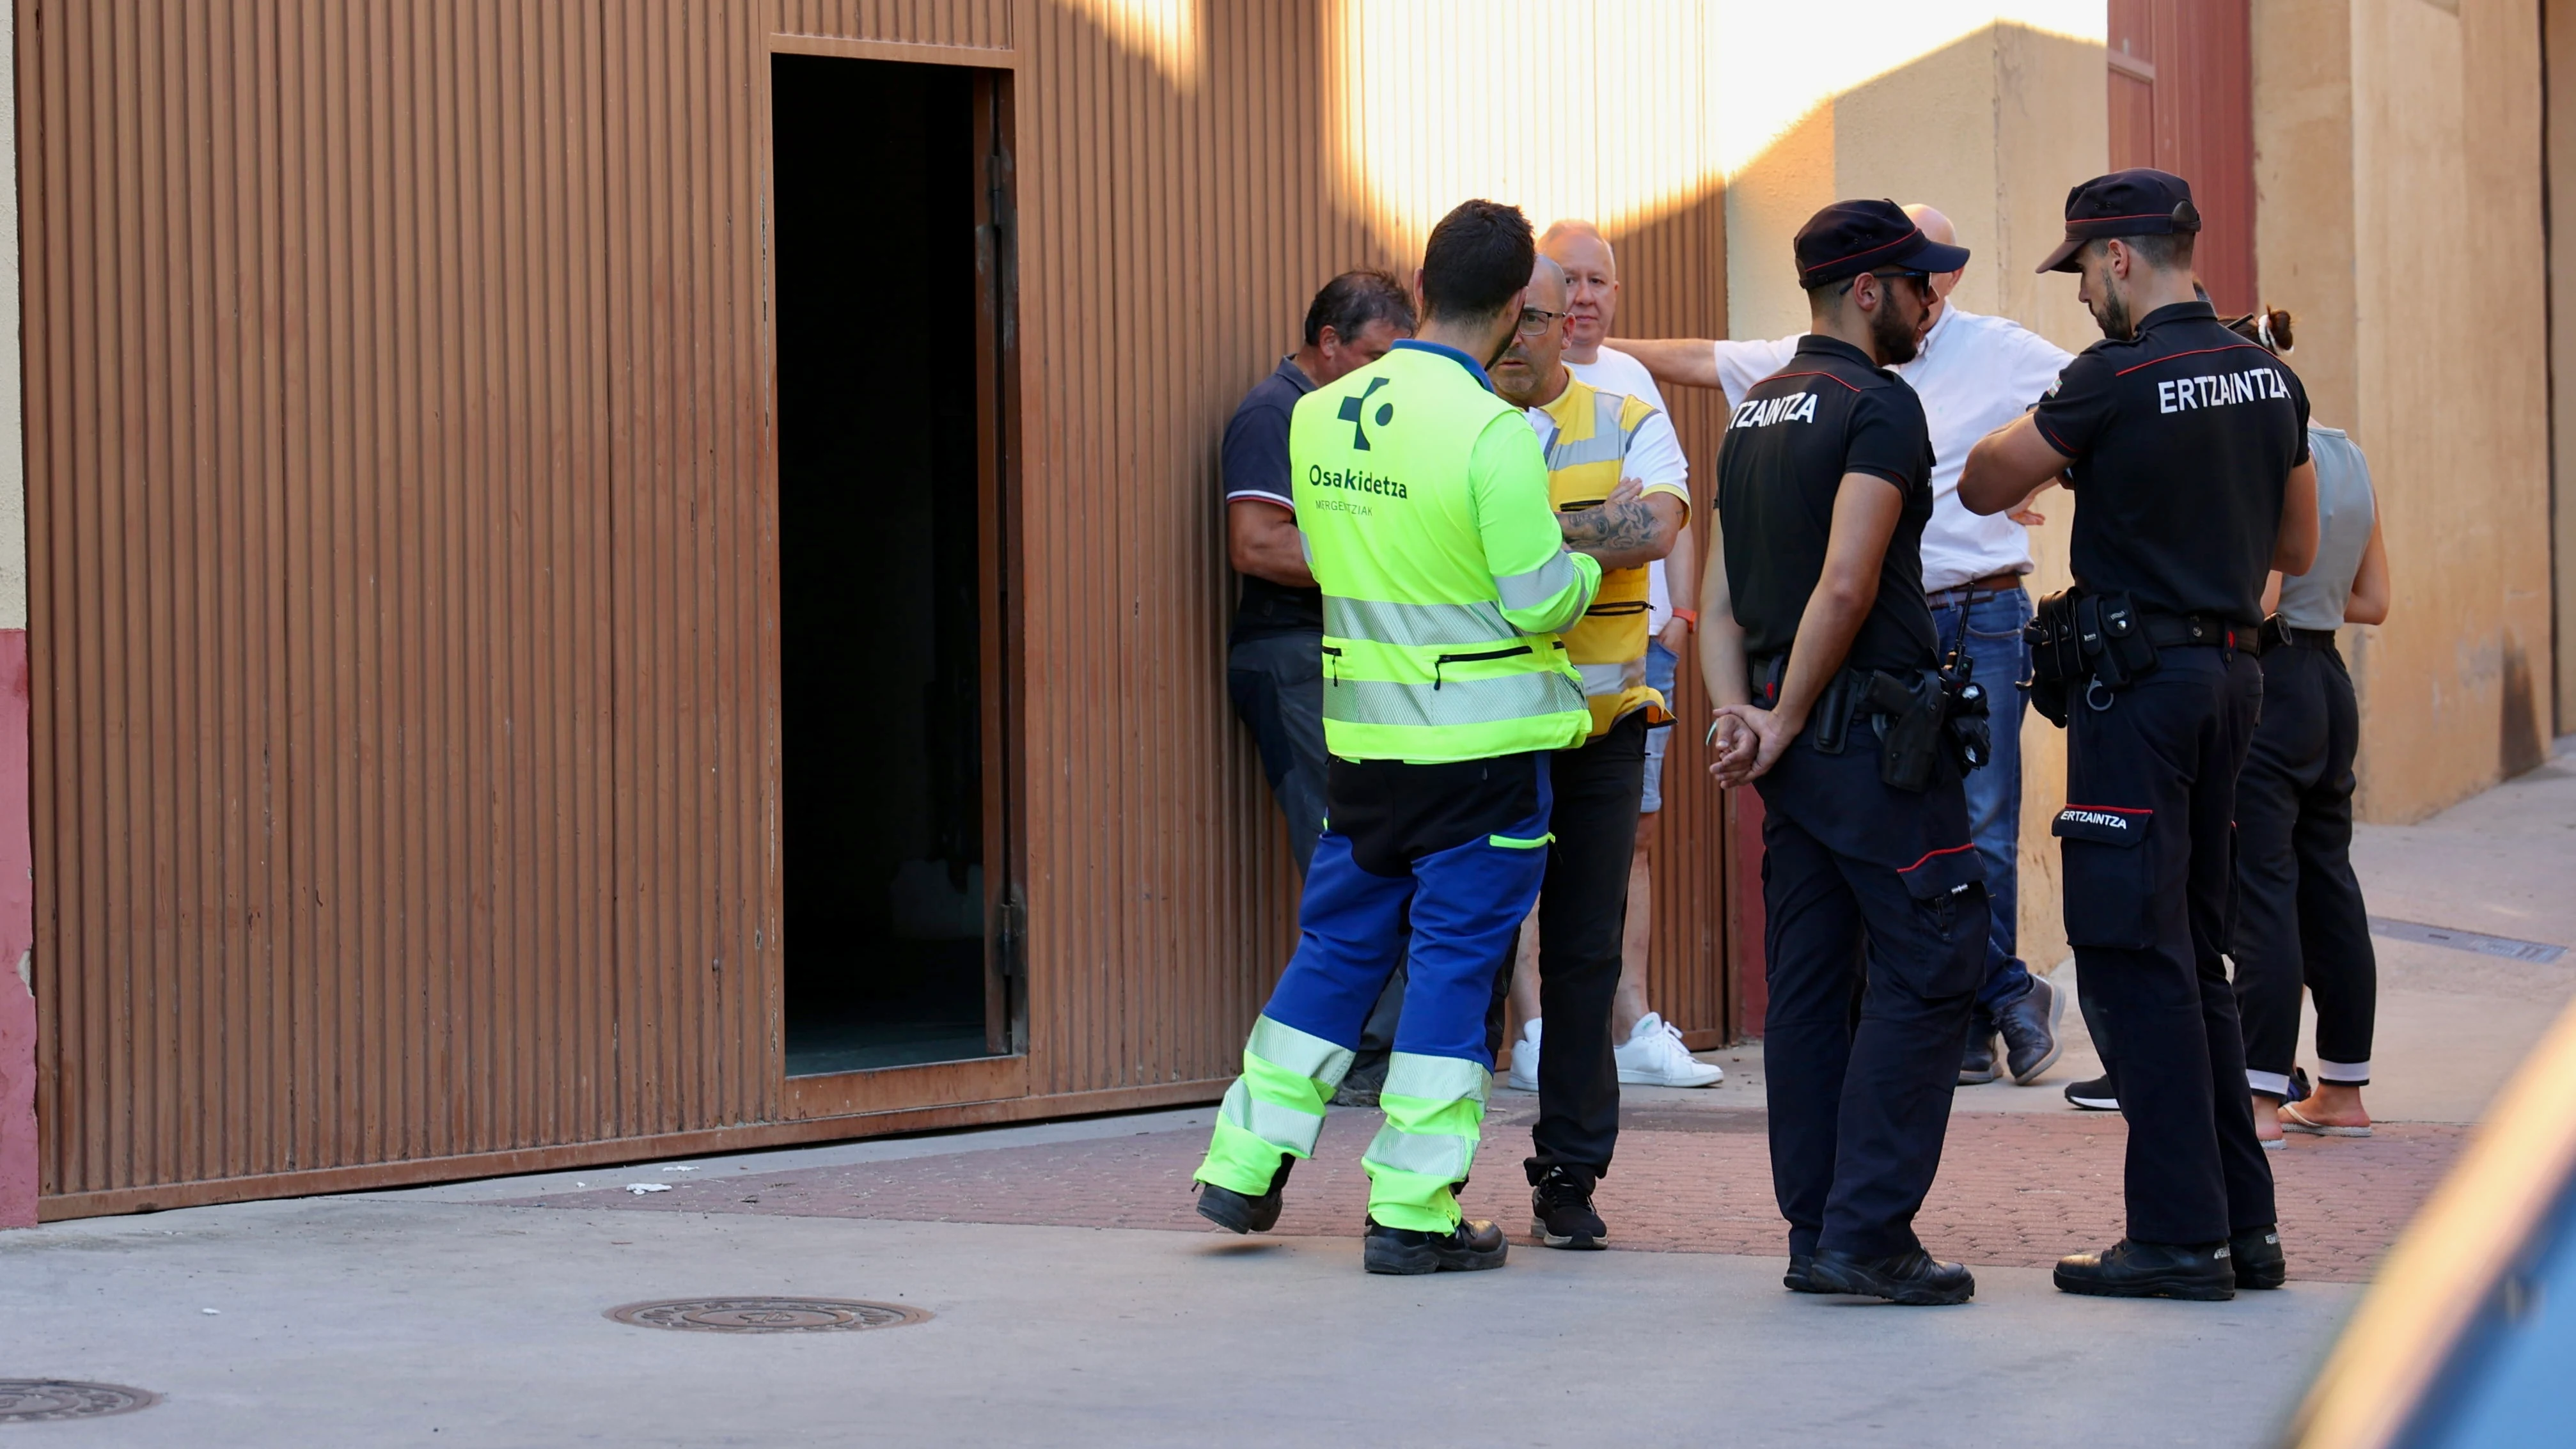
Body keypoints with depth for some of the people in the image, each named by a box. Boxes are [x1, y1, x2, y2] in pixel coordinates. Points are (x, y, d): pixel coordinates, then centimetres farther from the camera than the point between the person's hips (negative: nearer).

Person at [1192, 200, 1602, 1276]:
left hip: (1363, 732, 6)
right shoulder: (1492, 432, -17)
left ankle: (1245, 1166, 21)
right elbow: (1541, 603, -16)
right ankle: (1413, 1212, 3)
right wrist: (1587, 564, 7)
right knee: (1455, 964, 1)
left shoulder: (1318, 417, 3)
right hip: (1481, 740, -6)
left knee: (1338, 944, 17)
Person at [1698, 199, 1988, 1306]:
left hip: (1794, 746, 9)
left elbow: (1719, 600, 14)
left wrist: (1738, 711, 2)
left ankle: (1817, 1233, 12)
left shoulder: (1755, 414, 17)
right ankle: (1867, 1231, -11)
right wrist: (1786, 722, -12)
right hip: (1872, 730, -9)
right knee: (1929, 965, -6)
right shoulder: (1880, 406, -11)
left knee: (1810, 984, 9)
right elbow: (1847, 585, -20)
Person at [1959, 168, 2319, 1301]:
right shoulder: (2269, 379, 8)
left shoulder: (2114, 382, -15)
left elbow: (1981, 485, -3)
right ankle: (2244, 1222, 16)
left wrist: (2039, 439, 17)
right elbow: (2297, 547, 17)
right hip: (2231, 669, 8)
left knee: (2133, 958, -4)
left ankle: (2179, 1235, -6)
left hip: (2137, 680, -8)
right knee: (2193, 952, 15)